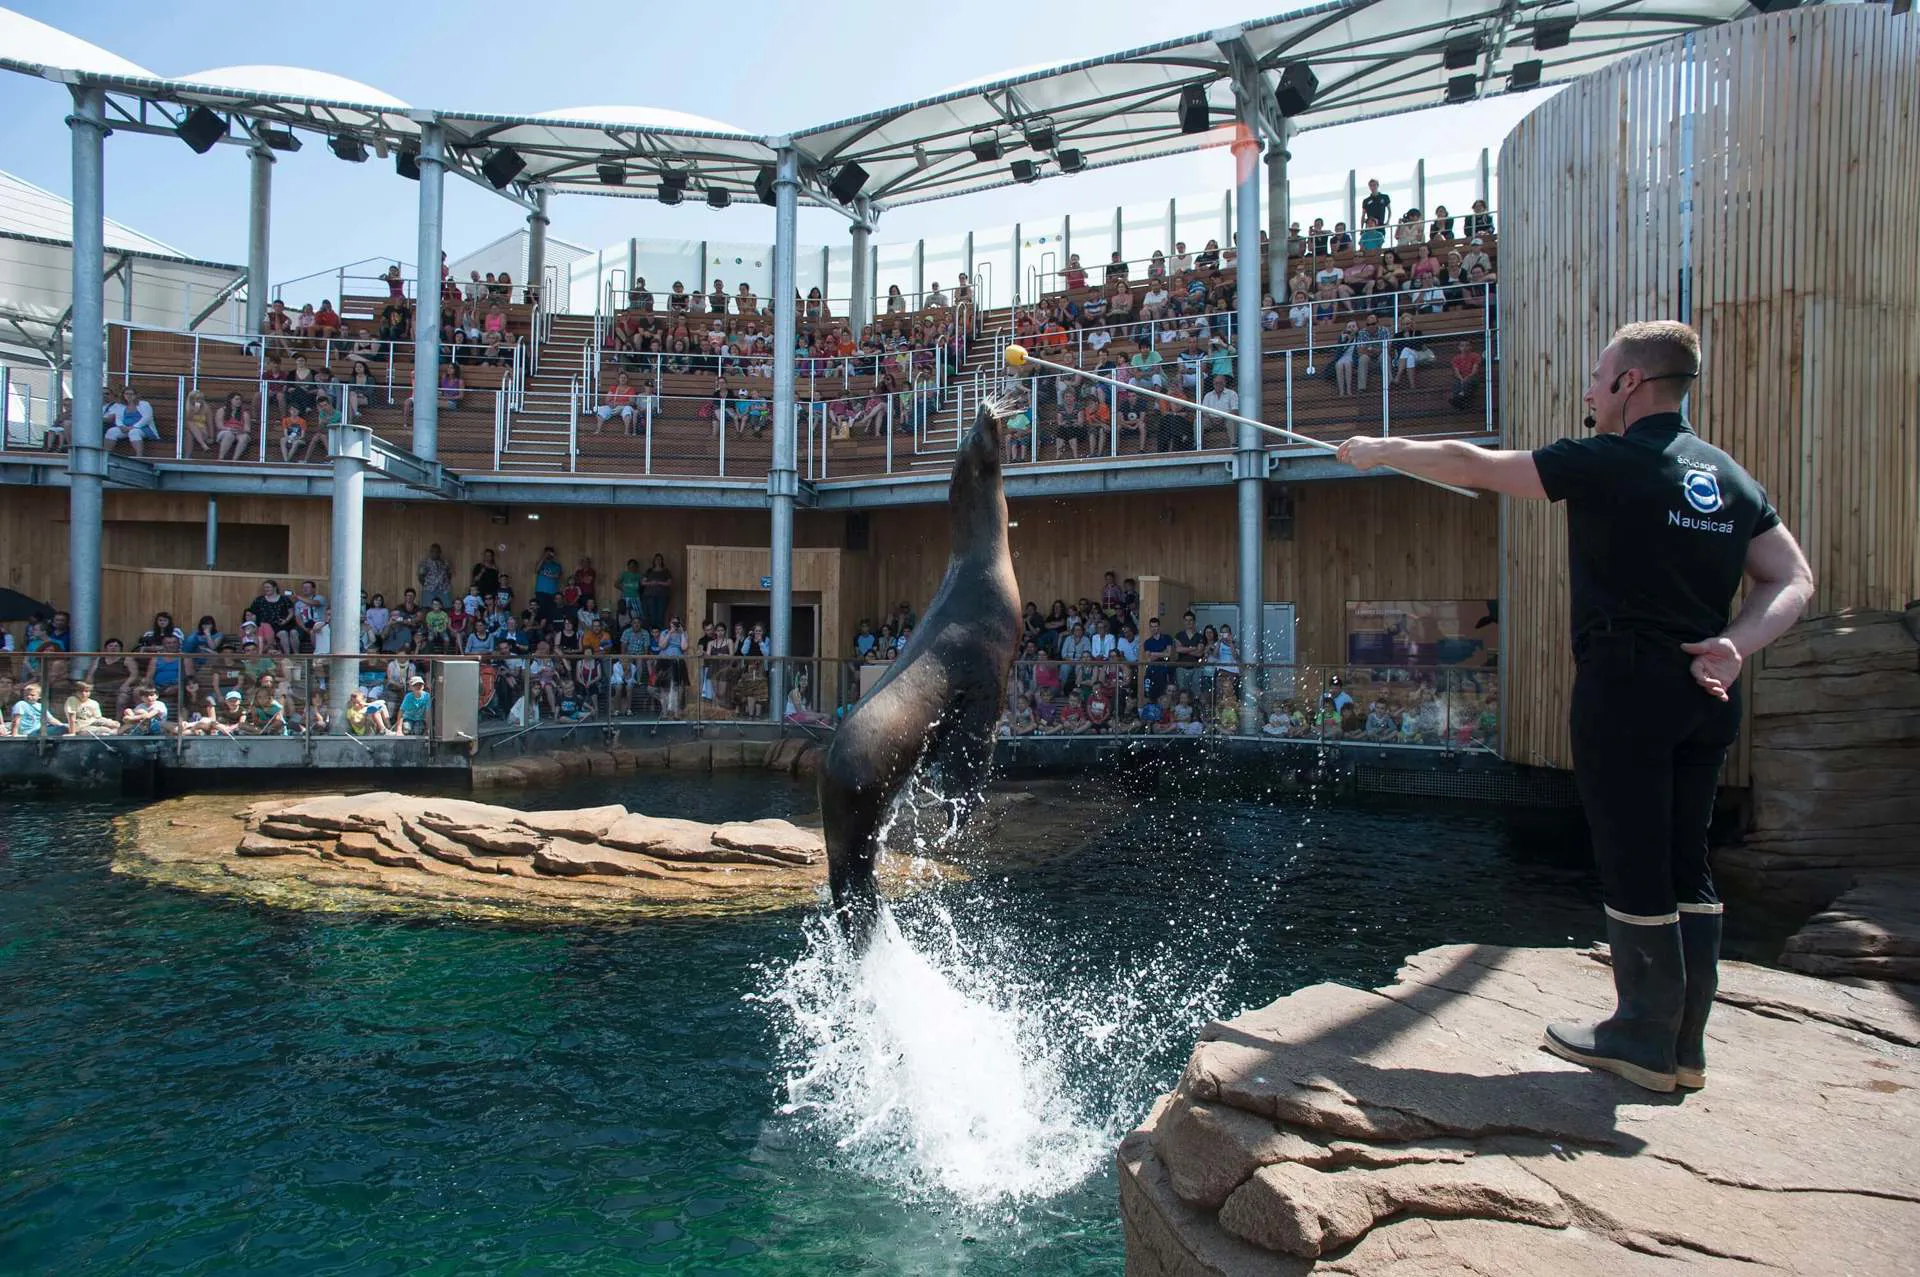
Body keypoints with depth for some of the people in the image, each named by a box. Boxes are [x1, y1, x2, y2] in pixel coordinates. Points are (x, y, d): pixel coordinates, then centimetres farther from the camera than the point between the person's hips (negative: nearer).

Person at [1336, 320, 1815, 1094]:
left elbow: (1470, 466, -2)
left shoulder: (1607, 465, -8)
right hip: (1704, 691, 8)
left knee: (1633, 867, 1)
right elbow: (1792, 580, 10)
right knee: (1685, 864, 12)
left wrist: (1380, 452, 11)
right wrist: (1738, 643, -4)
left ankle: (1644, 1040, 11)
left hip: (1625, 682, -7)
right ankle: (1685, 1045, 20)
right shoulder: (1730, 476, 13)